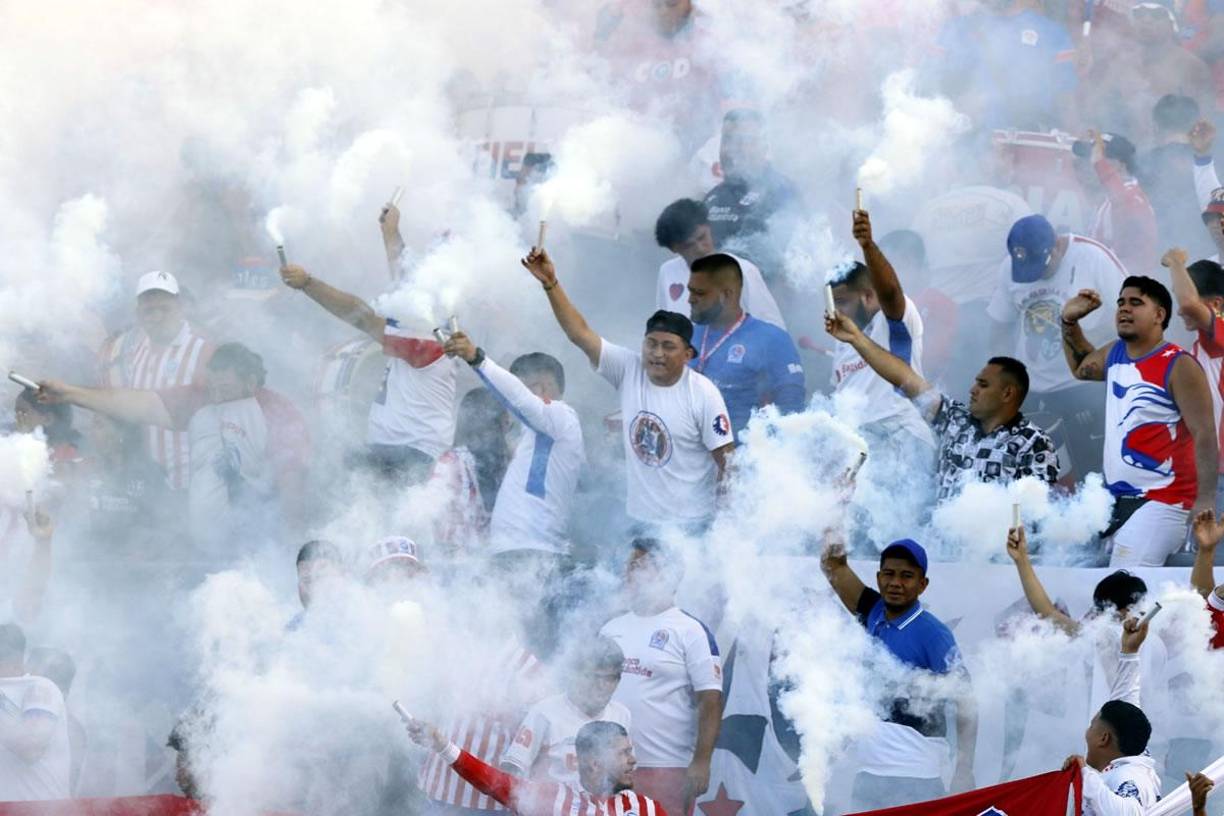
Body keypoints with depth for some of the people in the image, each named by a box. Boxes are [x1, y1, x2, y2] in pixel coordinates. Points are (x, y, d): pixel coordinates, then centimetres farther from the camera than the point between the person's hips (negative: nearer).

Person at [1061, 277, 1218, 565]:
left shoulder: (1178, 367, -11)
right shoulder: (1114, 354, 12)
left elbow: (1204, 436, -14)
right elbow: (1080, 367, 36)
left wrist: (1205, 501, -22)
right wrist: (1069, 322, 20)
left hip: (1161, 503, -8)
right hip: (1114, 498, 8)